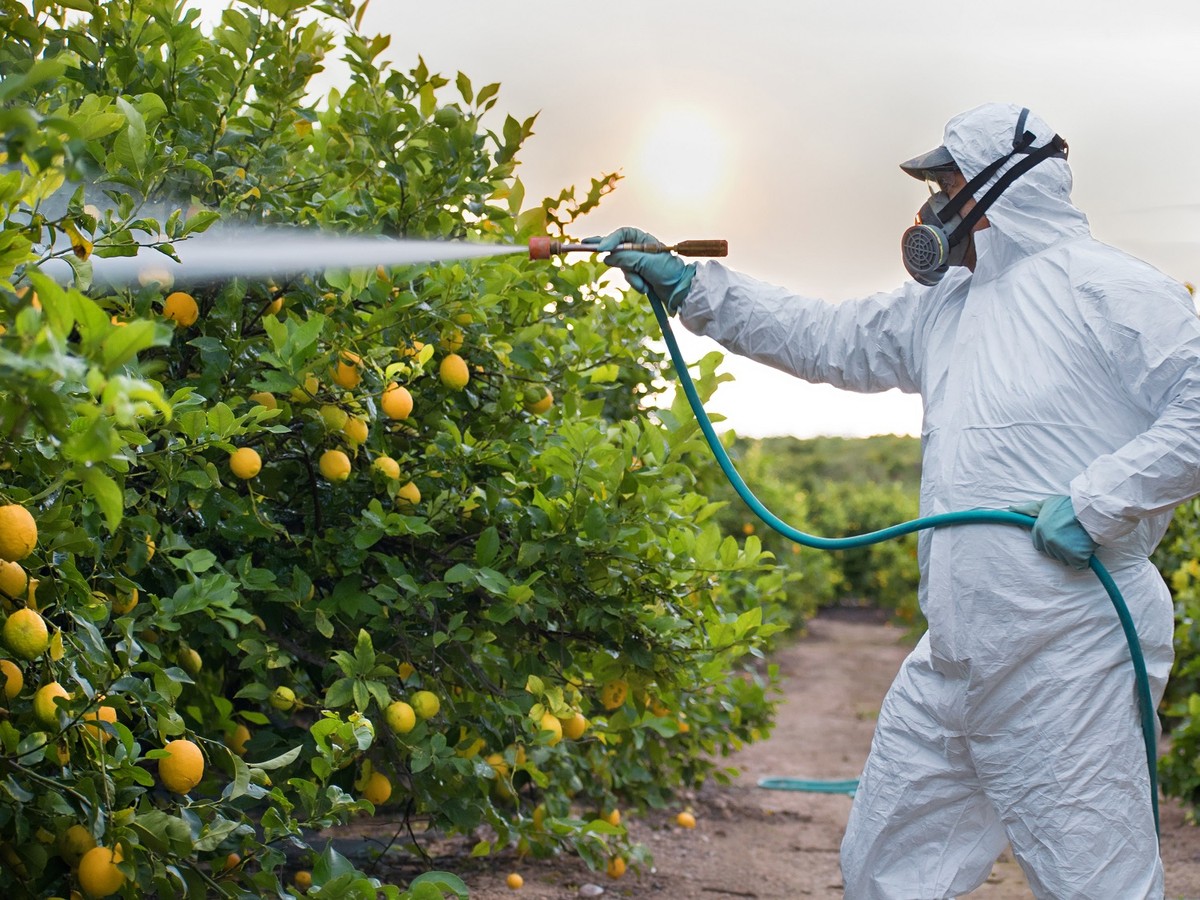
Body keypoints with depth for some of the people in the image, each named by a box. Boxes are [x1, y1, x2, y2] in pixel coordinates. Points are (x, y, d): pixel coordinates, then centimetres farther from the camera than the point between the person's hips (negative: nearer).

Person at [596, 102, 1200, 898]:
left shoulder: (1109, 289, -6)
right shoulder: (945, 307, 19)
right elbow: (824, 338, 23)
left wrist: (1098, 501, -19)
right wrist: (689, 285, 20)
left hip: (1067, 658, -8)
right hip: (955, 656, 8)